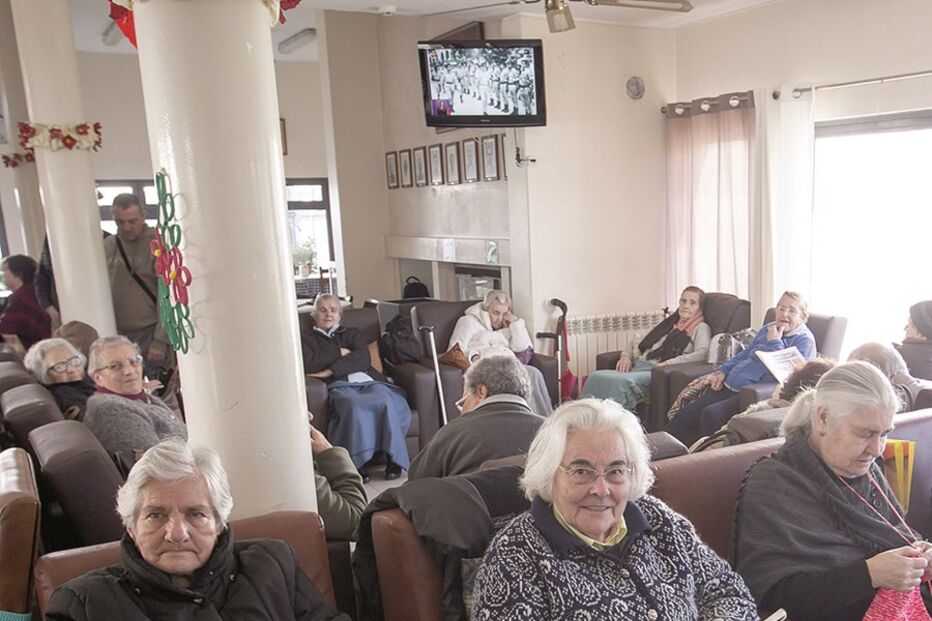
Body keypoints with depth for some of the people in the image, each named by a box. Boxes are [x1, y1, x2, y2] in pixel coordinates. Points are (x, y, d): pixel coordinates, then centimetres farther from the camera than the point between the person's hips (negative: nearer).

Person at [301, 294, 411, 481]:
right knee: (353, 405, -41)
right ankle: (355, 464, -37)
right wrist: (340, 353, 10)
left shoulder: (352, 333, 31)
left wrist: (330, 370, -2)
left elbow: (364, 358, 10)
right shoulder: (306, 338, 28)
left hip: (368, 380, 2)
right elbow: (308, 365, 6)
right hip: (339, 385, -2)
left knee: (384, 401, -36)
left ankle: (394, 459, -30)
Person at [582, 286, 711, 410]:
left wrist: (667, 363, -17)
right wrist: (626, 355, 9)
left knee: (621, 382, -39)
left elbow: (702, 354, -8)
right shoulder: (668, 323, 31)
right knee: (596, 377, -27)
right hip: (638, 366, 6)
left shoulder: (700, 328, 13)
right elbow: (636, 342, 33)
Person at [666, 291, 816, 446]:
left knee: (711, 414, -31)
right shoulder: (767, 329, 22)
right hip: (728, 386, 7)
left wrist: (774, 342, -9)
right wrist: (722, 371, 13)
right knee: (683, 415, -11)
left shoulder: (804, 340, 0)